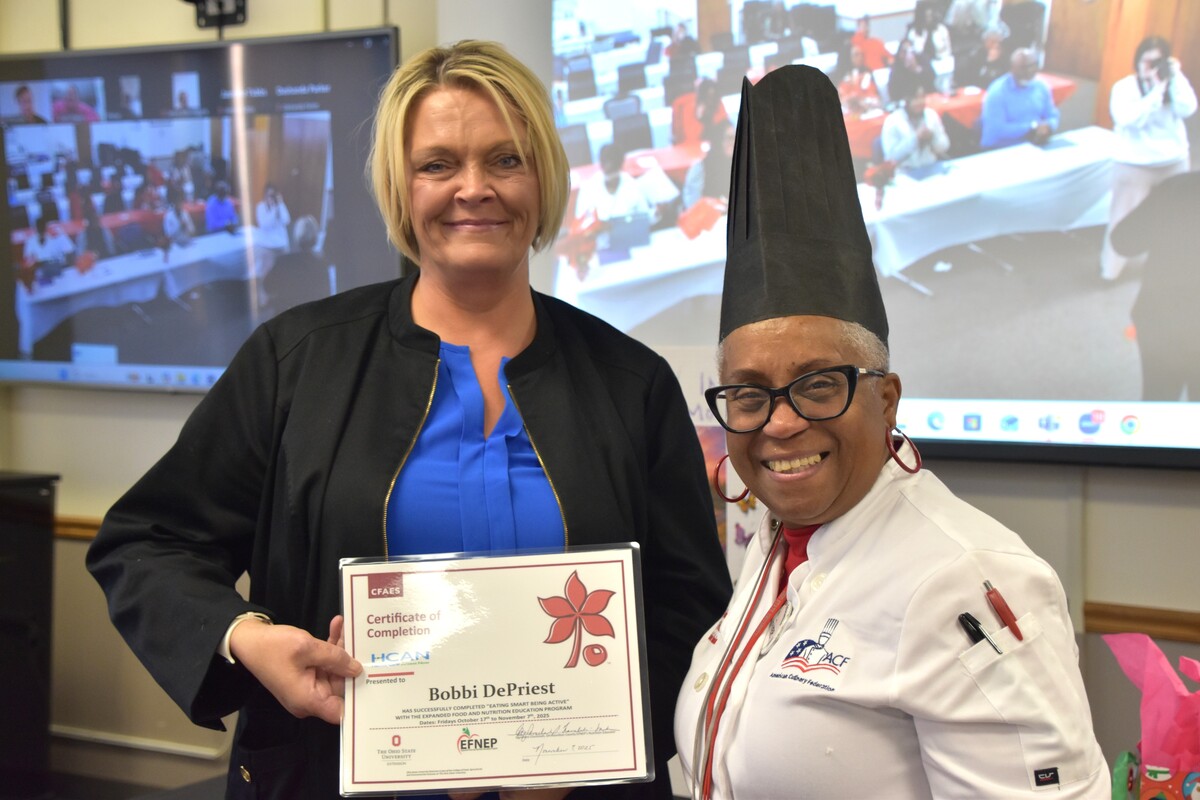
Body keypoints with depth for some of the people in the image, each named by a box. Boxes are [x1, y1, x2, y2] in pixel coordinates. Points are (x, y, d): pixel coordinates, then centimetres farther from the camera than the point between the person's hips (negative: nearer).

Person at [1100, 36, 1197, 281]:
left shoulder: (1174, 83, 0)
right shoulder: (1124, 87, -11)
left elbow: (1187, 110, -17)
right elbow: (1129, 119, -27)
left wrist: (1176, 78, -23)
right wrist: (1156, 90, -29)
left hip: (1174, 163, 4)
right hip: (1135, 165, -3)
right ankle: (1111, 268, 17)